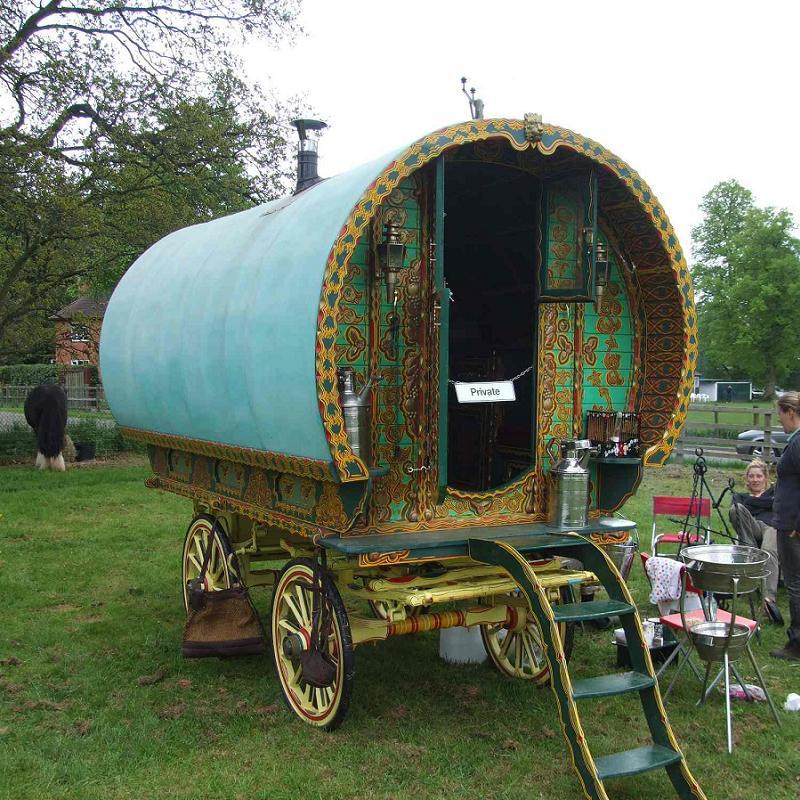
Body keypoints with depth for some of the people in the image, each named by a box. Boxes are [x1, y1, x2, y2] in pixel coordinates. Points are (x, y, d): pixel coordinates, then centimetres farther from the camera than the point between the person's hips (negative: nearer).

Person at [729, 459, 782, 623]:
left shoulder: (774, 492, 34)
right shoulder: (740, 496, 35)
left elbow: (777, 504, 8)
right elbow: (736, 510, 10)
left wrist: (751, 501, 14)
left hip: (773, 526, -2)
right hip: (752, 529, 2)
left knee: (769, 553, -40)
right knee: (736, 509, -34)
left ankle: (769, 598, -63)